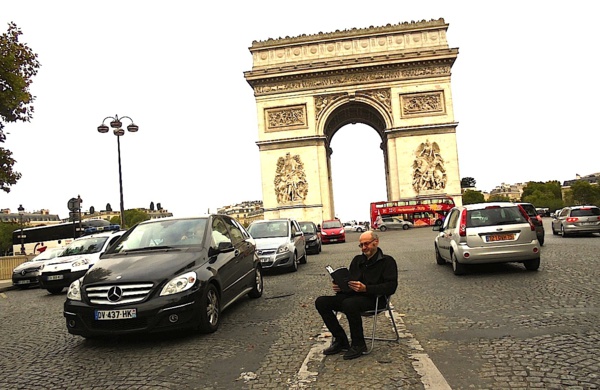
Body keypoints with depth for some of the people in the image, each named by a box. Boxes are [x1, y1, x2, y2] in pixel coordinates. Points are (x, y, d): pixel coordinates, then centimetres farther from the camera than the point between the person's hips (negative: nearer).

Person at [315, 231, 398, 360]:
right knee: (321, 302, -13)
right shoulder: (357, 260, 22)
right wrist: (339, 286, 0)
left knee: (349, 304, -39)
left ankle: (359, 345, -17)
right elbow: (347, 280, 25)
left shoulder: (387, 261, 2)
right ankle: (340, 340, -4)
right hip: (352, 295, 7)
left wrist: (366, 288, -23)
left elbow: (391, 287, -11)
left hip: (373, 298, -7)